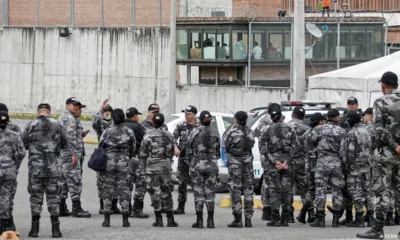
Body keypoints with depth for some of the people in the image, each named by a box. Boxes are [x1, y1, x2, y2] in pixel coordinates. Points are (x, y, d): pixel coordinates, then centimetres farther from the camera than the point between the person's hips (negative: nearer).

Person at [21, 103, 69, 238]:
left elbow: (22, 145, -3)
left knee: (36, 197, 6)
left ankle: (34, 229, 6)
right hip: (53, 168, 1)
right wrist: (71, 155, 30)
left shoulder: (30, 126, -4)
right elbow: (65, 144, 13)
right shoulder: (57, 125, 3)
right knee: (53, 197, 7)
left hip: (35, 167, -1)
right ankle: (56, 229, 5)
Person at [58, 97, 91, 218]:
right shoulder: (70, 119, -12)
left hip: (62, 154, 11)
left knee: (64, 181, 12)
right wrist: (74, 154, -23)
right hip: (70, 153, -11)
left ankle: (61, 208, 13)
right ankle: (76, 209, -13)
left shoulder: (62, 118, 21)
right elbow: (71, 137, -21)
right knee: (75, 181, -10)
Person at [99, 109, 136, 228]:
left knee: (108, 190, 6)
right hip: (124, 163, 1)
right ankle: (125, 220, 3)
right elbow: (133, 149, 3)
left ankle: (107, 219, 3)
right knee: (124, 190, 5)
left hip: (108, 161, -1)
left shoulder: (107, 132, -5)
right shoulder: (129, 132, -2)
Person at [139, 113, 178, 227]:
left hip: (152, 168, -4)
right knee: (166, 193, 11)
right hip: (166, 167, 4)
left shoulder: (148, 136, -8)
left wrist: (141, 169, 1)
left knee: (155, 193, 0)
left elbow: (143, 155, -5)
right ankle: (170, 219, 13)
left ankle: (158, 220, -2)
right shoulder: (169, 136, 5)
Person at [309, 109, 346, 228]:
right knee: (337, 191, 8)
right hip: (337, 164, 1)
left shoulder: (319, 129, 0)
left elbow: (310, 141, 0)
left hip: (322, 163, -1)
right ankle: (336, 219, 8)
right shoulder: (342, 132, -1)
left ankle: (320, 219, -2)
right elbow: (343, 150, -6)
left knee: (320, 190, 1)